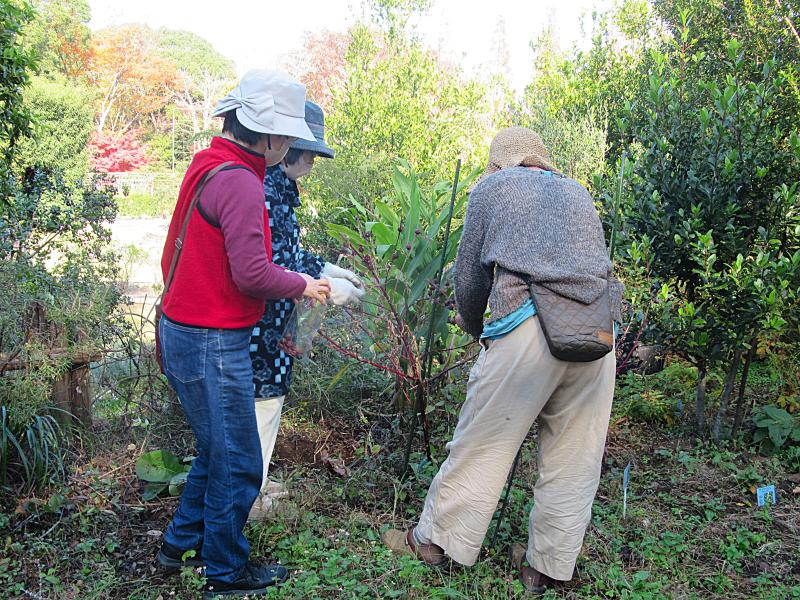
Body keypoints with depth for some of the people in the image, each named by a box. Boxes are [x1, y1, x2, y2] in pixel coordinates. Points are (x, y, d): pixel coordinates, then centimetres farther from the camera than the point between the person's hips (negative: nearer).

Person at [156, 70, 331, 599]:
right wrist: (302, 286, -6)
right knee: (238, 463, 5)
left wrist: (292, 279, 12)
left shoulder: (209, 165, 11)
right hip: (213, 344, -10)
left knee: (217, 450, 24)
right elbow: (252, 274, -23)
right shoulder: (239, 182, -20)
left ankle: (182, 543, 38)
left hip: (184, 333, 10)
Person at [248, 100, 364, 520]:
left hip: (268, 327, 11)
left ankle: (255, 485, 39)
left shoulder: (276, 186, 10)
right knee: (263, 405, 4)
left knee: (264, 403, 22)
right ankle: (250, 503, 21)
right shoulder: (264, 191, -22)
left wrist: (325, 269, 13)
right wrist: (325, 287, -20)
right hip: (259, 325, -10)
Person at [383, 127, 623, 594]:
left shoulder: (494, 185, 13)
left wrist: (473, 325, 30)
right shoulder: (578, 192, 25)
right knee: (574, 458, 11)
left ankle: (437, 539, 21)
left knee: (483, 442, 7)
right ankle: (548, 567, 21)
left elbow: (470, 272, 13)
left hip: (528, 328, -4)